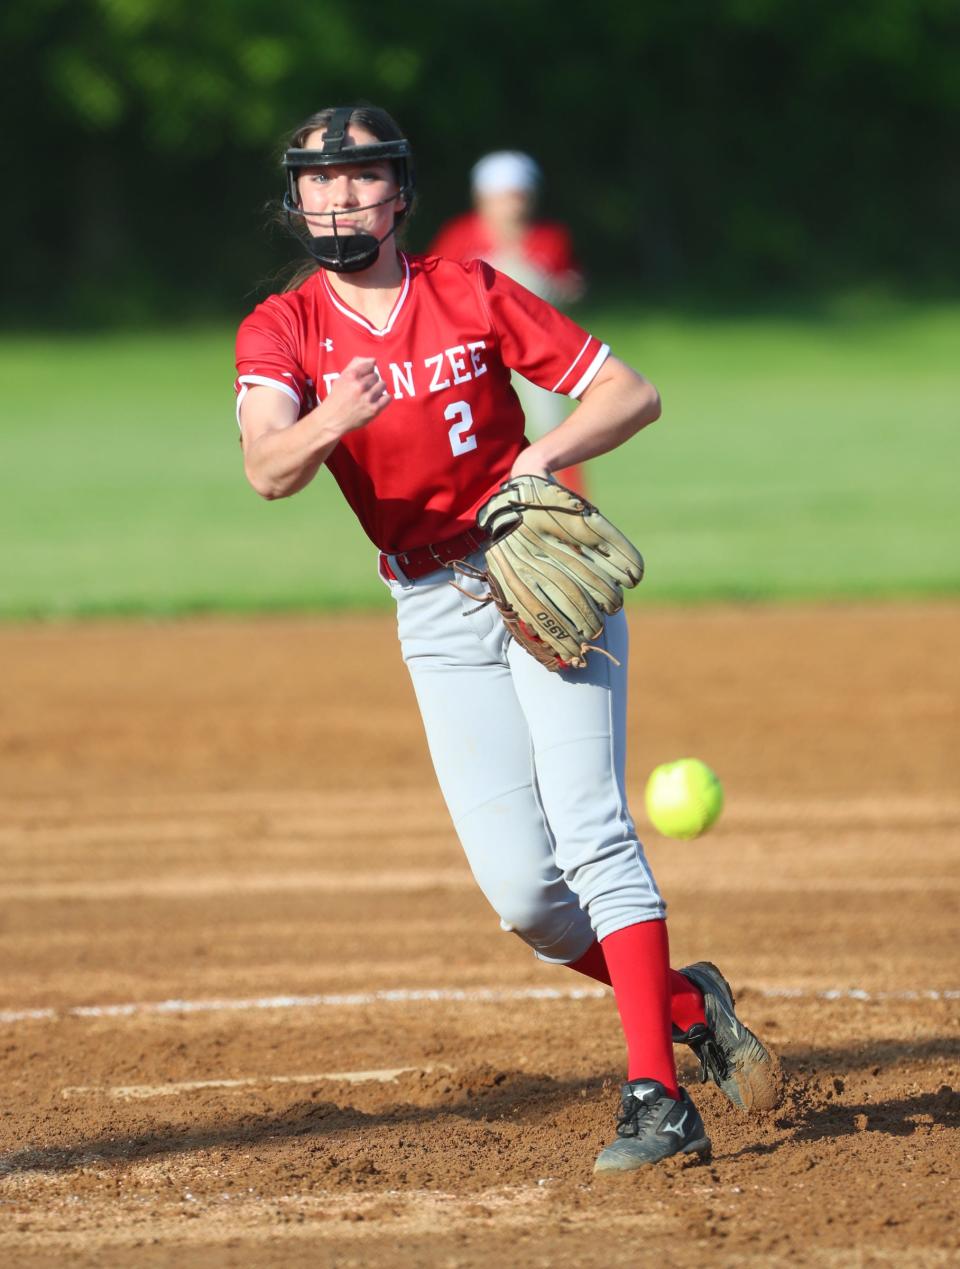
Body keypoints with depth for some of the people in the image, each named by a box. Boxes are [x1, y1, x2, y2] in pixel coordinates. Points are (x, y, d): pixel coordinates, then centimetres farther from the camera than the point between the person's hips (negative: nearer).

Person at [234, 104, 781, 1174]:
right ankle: (689, 1009, 18)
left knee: (588, 826, -17)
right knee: (520, 890, -6)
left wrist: (547, 454, -18)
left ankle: (656, 1099, -19)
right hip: (434, 612, 2)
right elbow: (269, 469, -20)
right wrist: (333, 419, -41)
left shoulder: (471, 294, 0)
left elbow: (633, 394, 0)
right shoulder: (282, 331, 0)